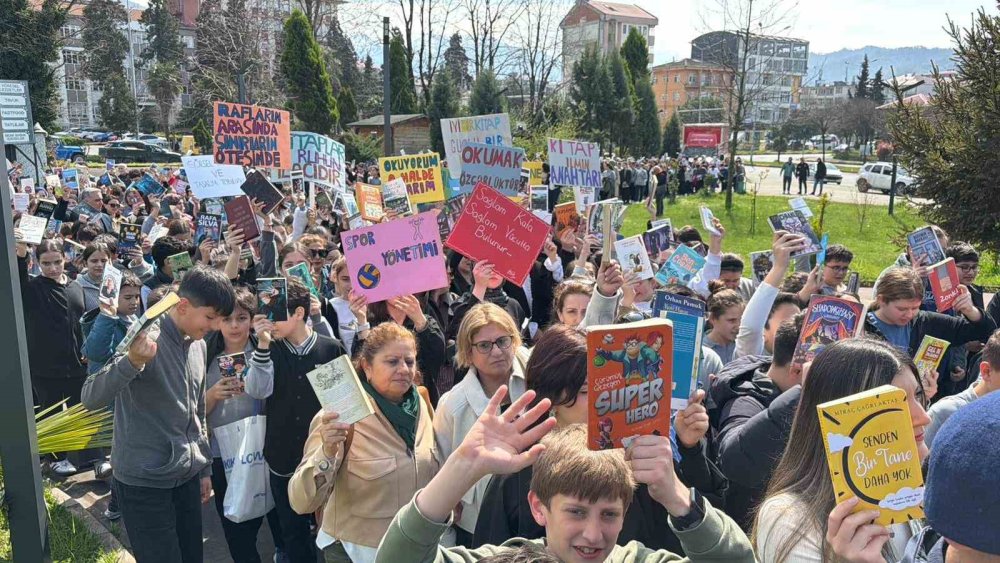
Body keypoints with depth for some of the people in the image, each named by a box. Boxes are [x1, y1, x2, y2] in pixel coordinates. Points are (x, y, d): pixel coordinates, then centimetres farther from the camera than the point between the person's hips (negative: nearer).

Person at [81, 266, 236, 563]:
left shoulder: (198, 345, 7)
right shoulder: (145, 339, -17)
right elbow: (91, 398, -26)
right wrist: (132, 361, -43)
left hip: (187, 476, 7)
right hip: (144, 482, -7)